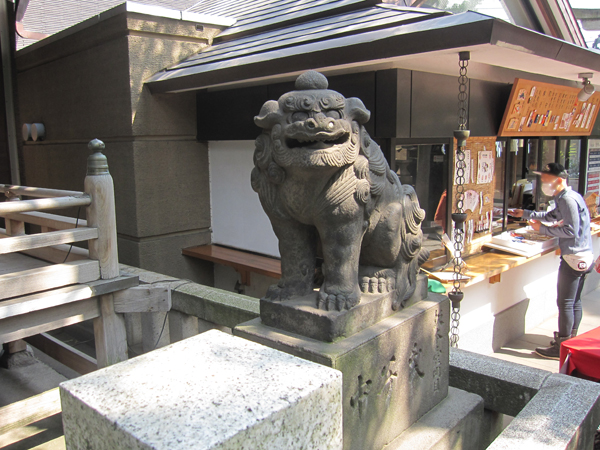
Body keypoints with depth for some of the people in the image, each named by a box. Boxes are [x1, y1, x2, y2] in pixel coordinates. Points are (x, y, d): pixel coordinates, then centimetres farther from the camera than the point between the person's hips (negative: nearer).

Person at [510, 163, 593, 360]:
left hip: (574, 258, -10)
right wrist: (525, 214, 26)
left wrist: (543, 229, -15)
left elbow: (571, 230, -22)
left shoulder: (568, 199, -17)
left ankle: (562, 348, 2)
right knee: (574, 302, 17)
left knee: (565, 303, -4)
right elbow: (551, 216, 29)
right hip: (583, 257, 10)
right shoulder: (566, 198, 15)